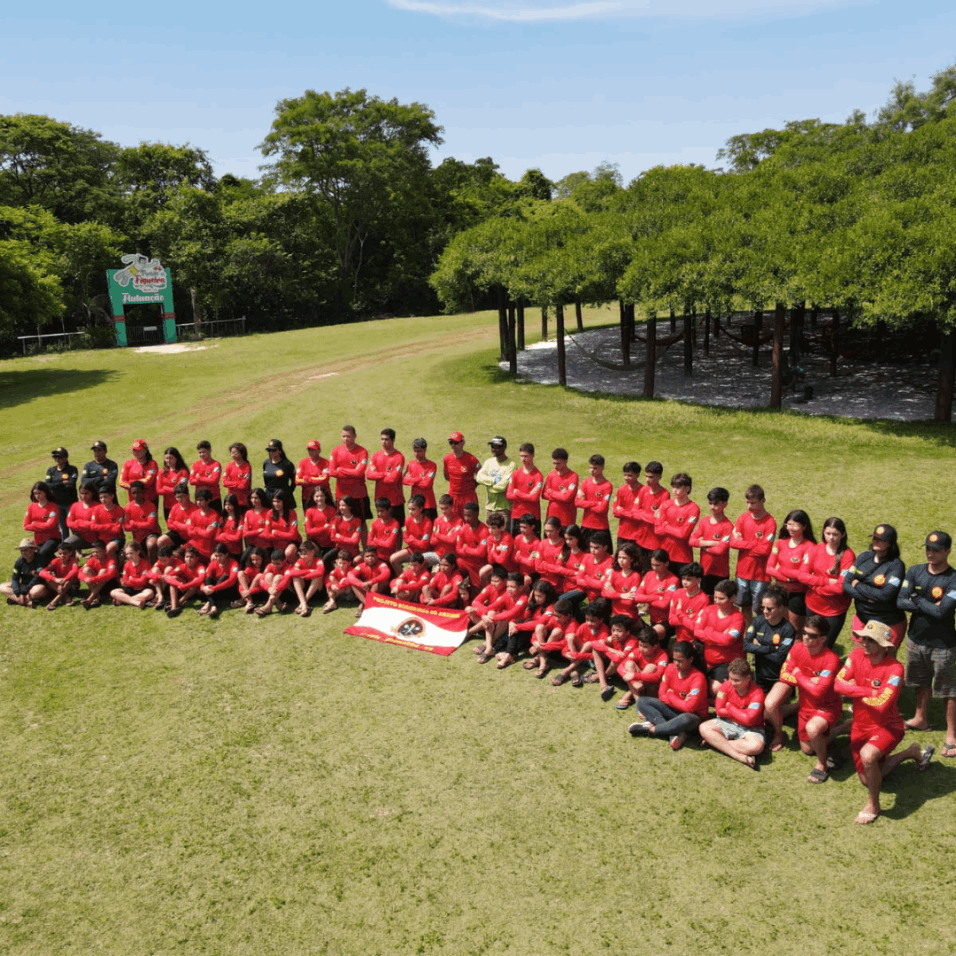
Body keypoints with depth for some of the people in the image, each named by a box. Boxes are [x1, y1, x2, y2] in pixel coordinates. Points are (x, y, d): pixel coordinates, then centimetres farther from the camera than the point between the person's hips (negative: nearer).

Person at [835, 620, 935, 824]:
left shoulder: (894, 669, -24)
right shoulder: (857, 655, -9)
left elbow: (881, 705, -31)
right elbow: (838, 684, -16)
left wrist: (853, 690, -17)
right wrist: (867, 692, -26)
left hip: (886, 726, -6)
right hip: (861, 725, 6)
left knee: (868, 755, -36)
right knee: (867, 780, 16)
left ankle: (873, 805, -10)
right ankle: (911, 753, 38)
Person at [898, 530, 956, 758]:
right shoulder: (915, 572, -2)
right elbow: (900, 602, -10)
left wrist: (917, 599, -14)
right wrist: (929, 606, -20)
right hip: (916, 639, 5)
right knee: (921, 683, 22)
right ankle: (921, 719, 41)